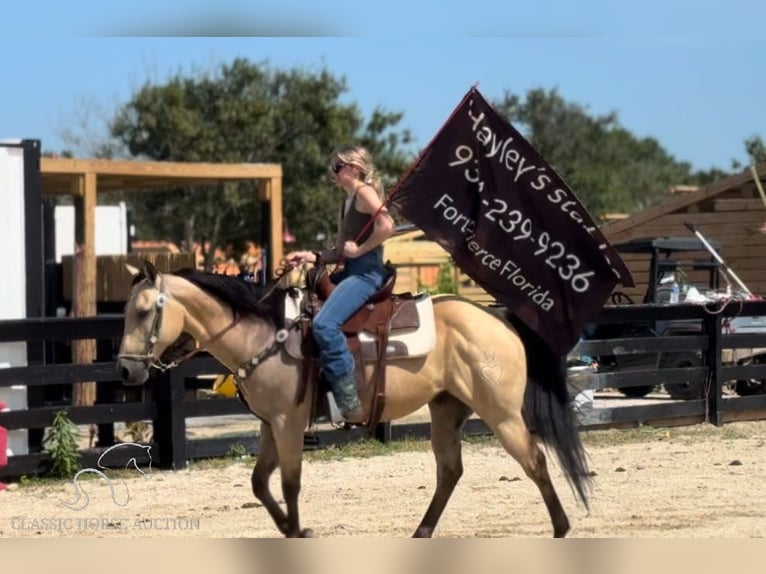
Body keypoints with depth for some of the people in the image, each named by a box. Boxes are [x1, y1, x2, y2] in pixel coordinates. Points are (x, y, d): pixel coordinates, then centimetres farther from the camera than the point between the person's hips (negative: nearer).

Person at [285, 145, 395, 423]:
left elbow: (386, 226, -24)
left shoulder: (365, 192, -7)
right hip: (351, 271, 11)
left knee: (325, 323, -28)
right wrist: (312, 256, 7)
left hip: (367, 271, -11)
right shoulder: (347, 203, 22)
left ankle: (350, 401, -28)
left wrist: (360, 249, -15)